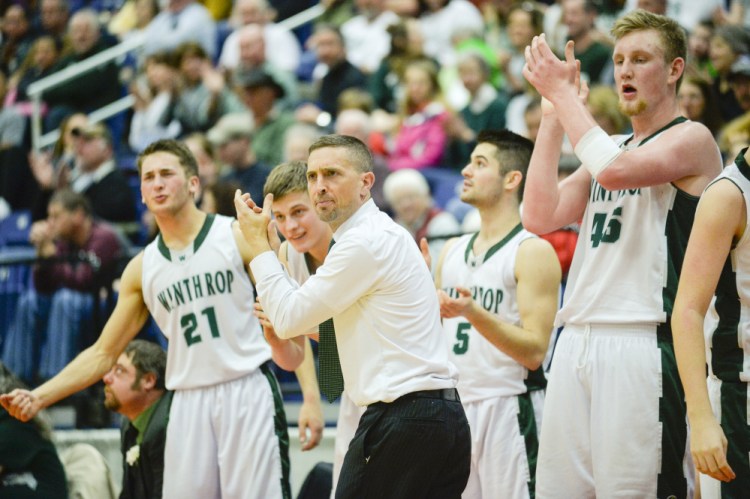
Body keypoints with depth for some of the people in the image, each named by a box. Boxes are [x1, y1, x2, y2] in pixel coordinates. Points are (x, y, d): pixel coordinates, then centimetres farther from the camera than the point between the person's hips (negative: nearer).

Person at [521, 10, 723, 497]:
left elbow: (614, 171, -19)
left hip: (642, 343, -7)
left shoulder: (692, 139, -1)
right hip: (576, 341, 7)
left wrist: (563, 92, -8)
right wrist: (553, 114, 8)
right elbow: (541, 217, 10)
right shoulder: (611, 146, 22)